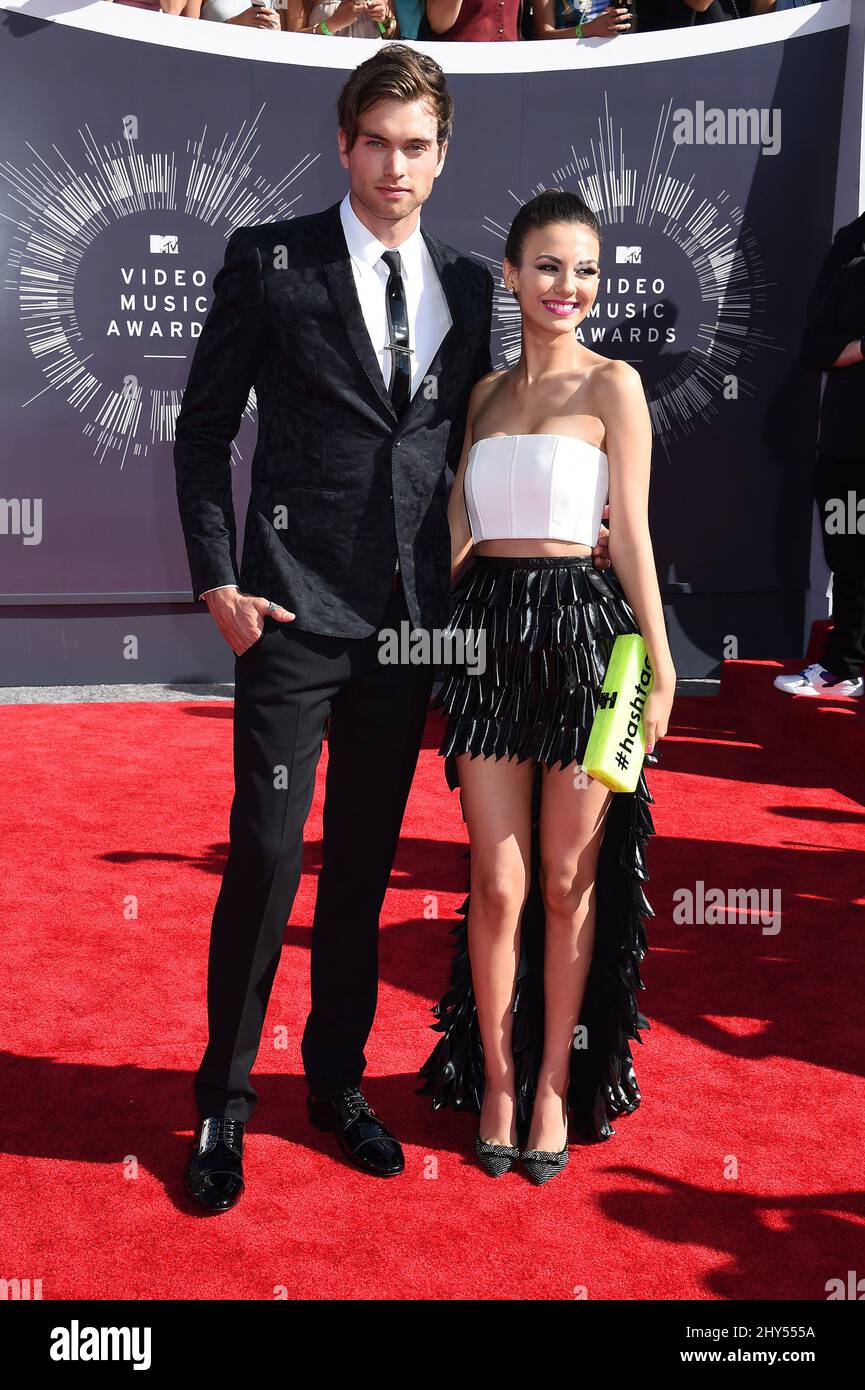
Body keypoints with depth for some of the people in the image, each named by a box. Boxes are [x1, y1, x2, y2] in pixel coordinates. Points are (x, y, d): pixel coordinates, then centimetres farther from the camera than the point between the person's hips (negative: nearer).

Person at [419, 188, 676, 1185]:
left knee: (568, 878, 5)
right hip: (489, 628, 3)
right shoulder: (485, 390, 14)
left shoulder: (612, 384, 1)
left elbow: (631, 533, -2)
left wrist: (658, 664, -4)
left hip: (581, 626, -3)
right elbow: (459, 529, 13)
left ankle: (557, 1083, 20)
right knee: (498, 882, 3)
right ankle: (495, 1081, 19)